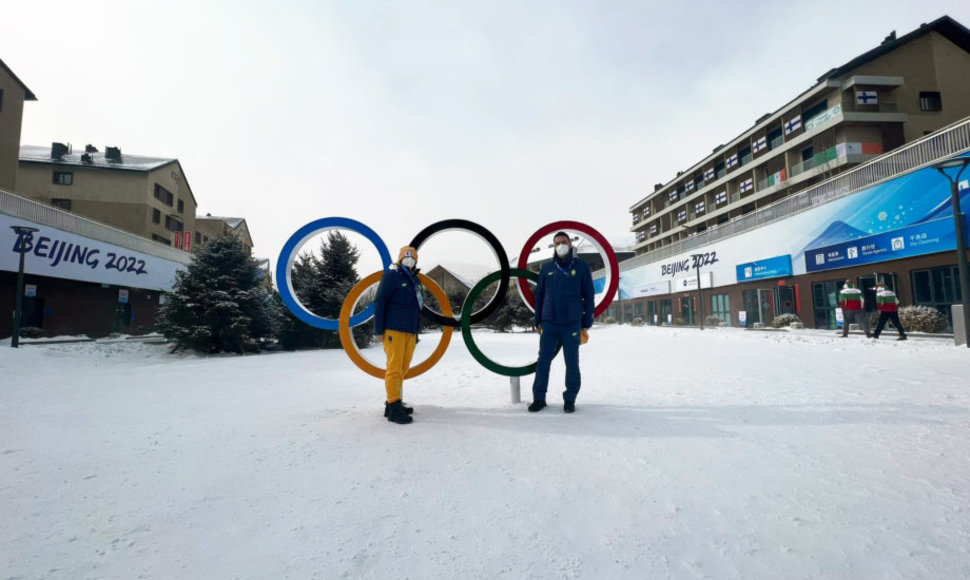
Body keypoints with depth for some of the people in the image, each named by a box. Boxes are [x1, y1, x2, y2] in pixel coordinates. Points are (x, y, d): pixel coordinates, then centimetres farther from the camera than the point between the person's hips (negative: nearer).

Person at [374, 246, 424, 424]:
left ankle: (392, 403, 17)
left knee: (403, 368, 8)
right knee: (395, 368, -6)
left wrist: (417, 331, 16)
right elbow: (379, 303, -8)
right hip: (394, 330, -7)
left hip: (410, 332, 7)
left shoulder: (415, 280, 17)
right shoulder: (392, 276, -4)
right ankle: (394, 409, -1)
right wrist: (379, 330, -13)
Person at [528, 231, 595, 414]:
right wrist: (538, 321, 8)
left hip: (572, 324, -1)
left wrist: (586, 324, -1)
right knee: (543, 361, 3)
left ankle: (570, 399, 18)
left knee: (572, 363, 5)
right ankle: (539, 398, 14)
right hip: (549, 324, 2)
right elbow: (539, 295, 11)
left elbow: (588, 297, 2)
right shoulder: (547, 268, 8)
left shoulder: (581, 267, 3)